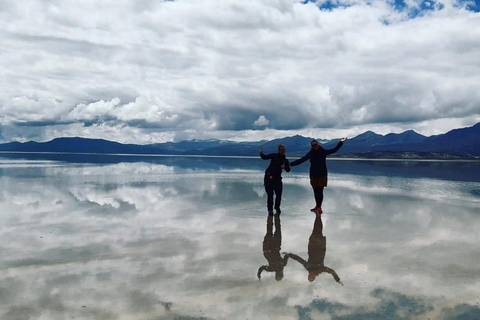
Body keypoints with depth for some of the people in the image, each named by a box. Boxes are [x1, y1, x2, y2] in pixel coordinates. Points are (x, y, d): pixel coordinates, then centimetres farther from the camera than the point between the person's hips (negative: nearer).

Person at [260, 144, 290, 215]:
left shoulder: (285, 160, 12)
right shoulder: (274, 156, 5)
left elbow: (288, 170, 3)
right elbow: (265, 157, 0)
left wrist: (285, 167, -18)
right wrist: (261, 154, -21)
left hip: (277, 178, 3)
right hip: (269, 176, -3)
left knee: (279, 194, 1)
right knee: (270, 194, -3)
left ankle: (277, 207, 23)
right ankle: (270, 209, 8)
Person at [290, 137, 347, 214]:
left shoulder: (323, 152, 0)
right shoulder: (310, 153, 0)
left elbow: (334, 150, 9)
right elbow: (301, 160, -5)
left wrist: (341, 142, 4)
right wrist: (290, 164, -12)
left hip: (322, 175, -1)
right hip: (313, 175, 1)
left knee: (320, 191, -7)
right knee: (316, 192, 6)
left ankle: (319, 207, -4)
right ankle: (317, 206, 18)